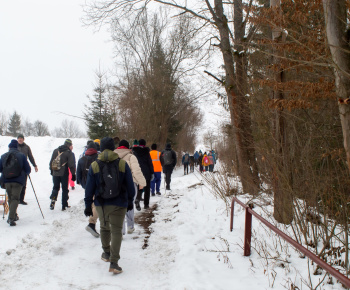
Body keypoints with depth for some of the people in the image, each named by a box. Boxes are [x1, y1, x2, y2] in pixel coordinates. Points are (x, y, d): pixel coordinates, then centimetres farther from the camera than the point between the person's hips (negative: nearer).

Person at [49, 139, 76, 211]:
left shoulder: (55, 151, 6)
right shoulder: (69, 153, -9)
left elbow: (51, 162, 12)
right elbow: (71, 165, -11)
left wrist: (52, 170, 23)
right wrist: (73, 174, -3)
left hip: (55, 173, 4)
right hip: (64, 174, -4)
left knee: (55, 187, 18)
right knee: (65, 189, 8)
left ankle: (53, 199, -4)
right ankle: (64, 205, 9)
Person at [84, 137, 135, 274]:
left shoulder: (94, 165, -3)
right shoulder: (122, 164, -5)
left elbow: (89, 188, -1)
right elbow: (130, 185, 0)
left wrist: (88, 205, 7)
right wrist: (130, 201, 13)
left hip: (101, 204, 2)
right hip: (118, 204, -2)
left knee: (104, 228, 22)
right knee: (116, 231, -1)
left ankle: (106, 253, 38)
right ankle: (113, 263, -8)